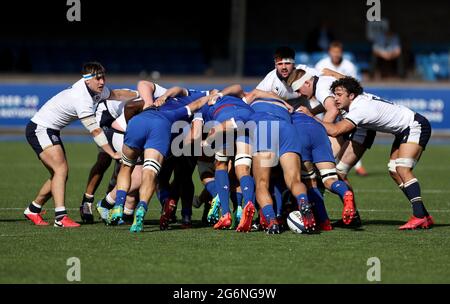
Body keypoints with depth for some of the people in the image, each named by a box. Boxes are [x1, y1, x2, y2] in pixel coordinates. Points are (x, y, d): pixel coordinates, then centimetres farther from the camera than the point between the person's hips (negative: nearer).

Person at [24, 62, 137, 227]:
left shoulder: (96, 90, 0)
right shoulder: (82, 98, -28)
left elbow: (116, 94, 20)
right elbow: (95, 130, -28)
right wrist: (113, 154, -27)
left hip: (51, 131, 10)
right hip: (39, 129, -10)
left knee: (59, 174, 12)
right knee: (61, 169, -23)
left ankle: (33, 210, 26)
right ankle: (61, 217, -30)